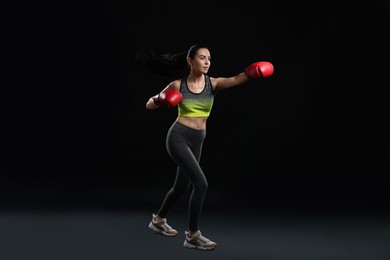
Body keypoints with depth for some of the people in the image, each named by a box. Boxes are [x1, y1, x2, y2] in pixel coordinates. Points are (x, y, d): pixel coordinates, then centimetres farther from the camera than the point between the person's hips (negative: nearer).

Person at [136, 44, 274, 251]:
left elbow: (235, 80, -24)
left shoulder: (213, 83, -1)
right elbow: (149, 105, 4)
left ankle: (158, 220, 44)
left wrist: (251, 73, -44)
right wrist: (160, 99, -18)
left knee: (181, 186, 18)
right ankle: (192, 235, -6)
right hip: (178, 138, -5)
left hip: (196, 142, 5)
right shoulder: (177, 84, -5)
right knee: (201, 183, -18)